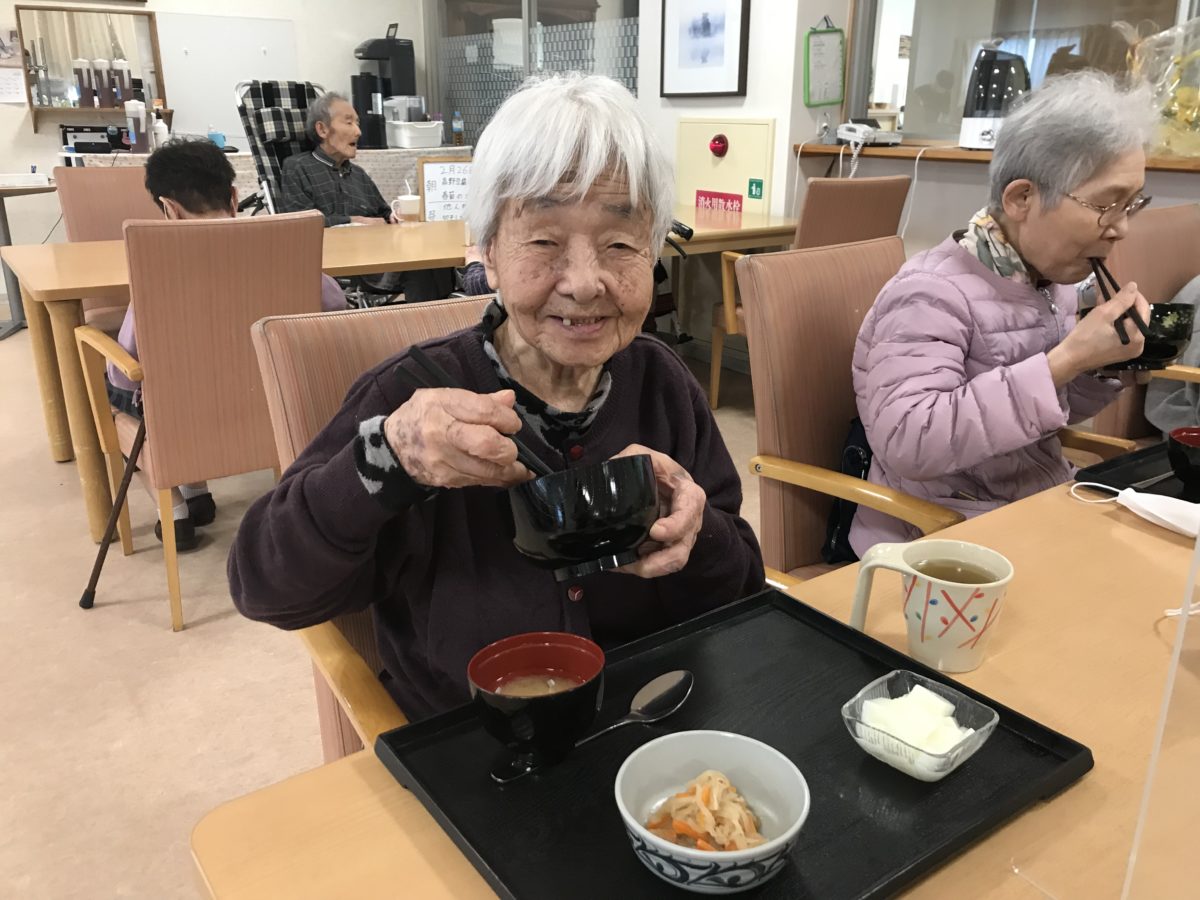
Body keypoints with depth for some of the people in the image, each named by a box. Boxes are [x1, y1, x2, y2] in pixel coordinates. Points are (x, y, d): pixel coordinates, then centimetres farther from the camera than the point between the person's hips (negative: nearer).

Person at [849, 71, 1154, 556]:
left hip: (1045, 513, 8)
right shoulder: (932, 293, -21)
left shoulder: (1049, 276, 3)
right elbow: (905, 443, -35)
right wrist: (1067, 360, -31)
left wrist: (1100, 363, -5)